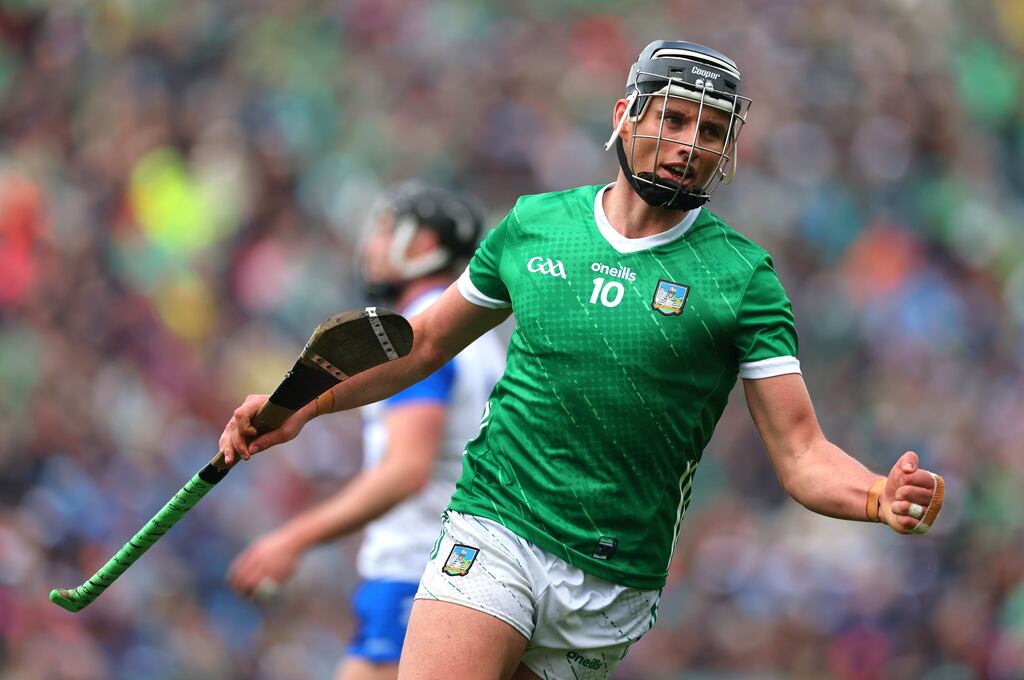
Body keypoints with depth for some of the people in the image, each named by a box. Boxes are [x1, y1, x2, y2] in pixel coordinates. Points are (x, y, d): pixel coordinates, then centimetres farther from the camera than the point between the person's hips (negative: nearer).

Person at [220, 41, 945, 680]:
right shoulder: (532, 225, 6)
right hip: (495, 532, 1)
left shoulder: (743, 276, -2)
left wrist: (881, 497, -26)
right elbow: (427, 342, 21)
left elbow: (802, 454, -6)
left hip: (615, 583, -1)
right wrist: (304, 404, 12)